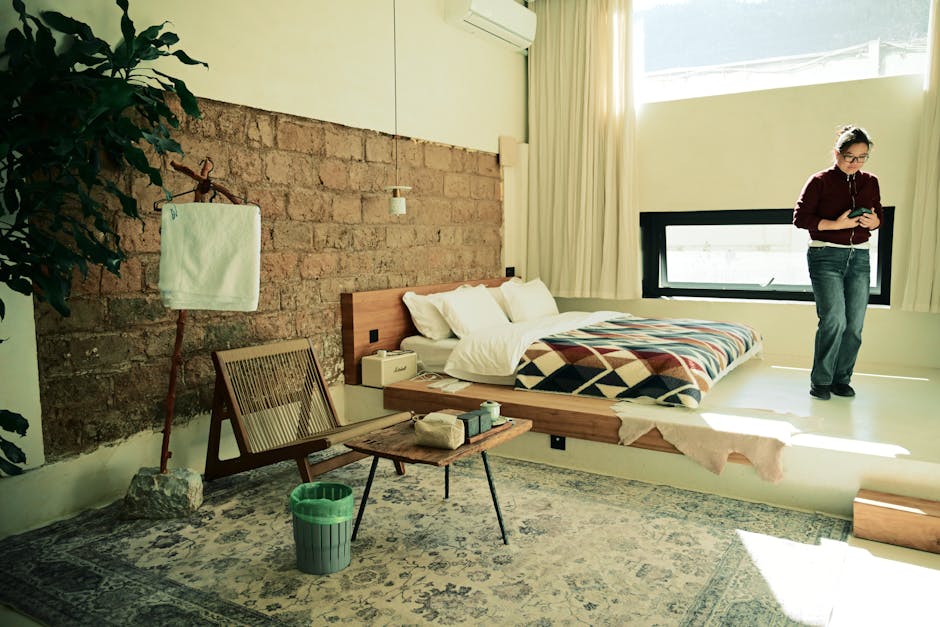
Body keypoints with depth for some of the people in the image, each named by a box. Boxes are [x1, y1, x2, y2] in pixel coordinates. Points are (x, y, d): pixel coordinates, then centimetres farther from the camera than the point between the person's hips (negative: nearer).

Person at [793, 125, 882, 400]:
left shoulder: (870, 183, 10)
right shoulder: (820, 181, -4)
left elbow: (878, 217, 19)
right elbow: (800, 218, -6)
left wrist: (873, 222, -5)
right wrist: (835, 225, -17)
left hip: (859, 257, 5)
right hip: (826, 256, -5)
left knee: (854, 325, 3)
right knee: (834, 320, -13)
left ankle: (841, 379, 16)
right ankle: (820, 381, 0)